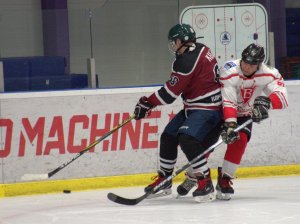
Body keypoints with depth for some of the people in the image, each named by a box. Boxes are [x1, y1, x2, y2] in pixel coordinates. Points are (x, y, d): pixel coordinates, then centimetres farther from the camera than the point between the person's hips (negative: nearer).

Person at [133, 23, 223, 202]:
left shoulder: (188, 61, -22)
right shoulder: (200, 50, 9)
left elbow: (171, 92, -19)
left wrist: (147, 103, -9)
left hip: (208, 109, -11)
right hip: (194, 107, 11)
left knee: (187, 139, -27)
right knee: (168, 137, 11)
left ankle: (205, 183, -23)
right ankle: (164, 182, 23)